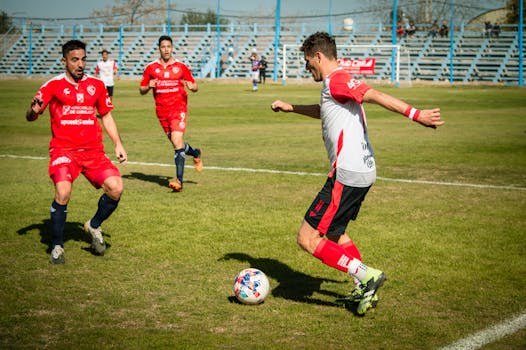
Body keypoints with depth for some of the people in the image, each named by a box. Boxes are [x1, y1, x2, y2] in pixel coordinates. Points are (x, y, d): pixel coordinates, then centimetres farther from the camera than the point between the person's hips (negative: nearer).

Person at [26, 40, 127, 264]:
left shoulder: (96, 85, 11)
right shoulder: (54, 85, 1)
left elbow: (106, 116, 21)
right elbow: (30, 117, -3)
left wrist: (118, 144, 11)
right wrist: (34, 110, -27)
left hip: (93, 150, 3)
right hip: (63, 149, -3)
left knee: (116, 188, -16)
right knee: (63, 192, -26)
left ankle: (94, 226, 14)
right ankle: (57, 246, -5)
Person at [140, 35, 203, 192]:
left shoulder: (181, 66, 2)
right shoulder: (151, 67, 5)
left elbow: (194, 86, 9)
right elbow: (142, 90, 10)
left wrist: (192, 87, -15)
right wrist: (148, 86, -12)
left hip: (179, 107, -3)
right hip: (161, 110, 3)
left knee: (177, 141, -18)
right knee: (176, 143, 9)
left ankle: (179, 180, -20)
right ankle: (195, 153, 43)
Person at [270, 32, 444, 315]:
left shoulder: (336, 80, -11)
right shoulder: (338, 82, 20)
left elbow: (376, 96, -24)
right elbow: (324, 111, 41)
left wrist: (415, 114, -33)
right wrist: (290, 108, 48)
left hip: (347, 174, -11)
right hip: (363, 171, 11)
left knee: (307, 238, -8)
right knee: (334, 232, 26)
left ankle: (366, 276, -10)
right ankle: (365, 289, 21)